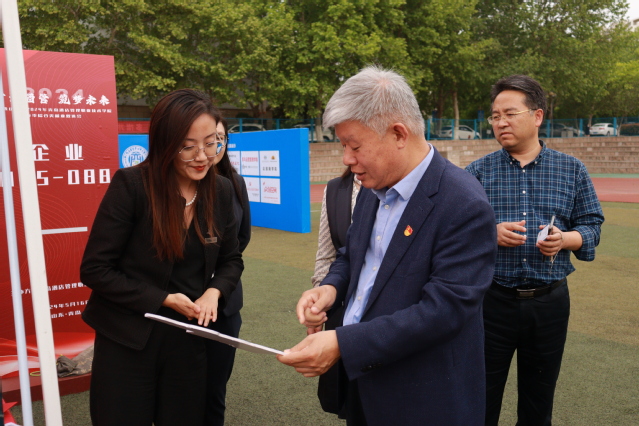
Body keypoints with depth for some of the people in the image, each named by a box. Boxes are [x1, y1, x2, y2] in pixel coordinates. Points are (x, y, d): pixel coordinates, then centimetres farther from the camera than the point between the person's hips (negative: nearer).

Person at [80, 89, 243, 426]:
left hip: (188, 339, 4)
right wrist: (163, 299, -18)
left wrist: (214, 292, -12)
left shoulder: (221, 190, -3)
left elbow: (231, 259, 8)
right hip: (127, 340, -4)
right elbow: (95, 269, -14)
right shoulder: (131, 184, -17)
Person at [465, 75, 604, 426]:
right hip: (492, 300, -1)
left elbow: (591, 225, 6)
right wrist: (489, 233, -20)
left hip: (550, 302, 1)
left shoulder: (572, 170, 3)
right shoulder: (477, 172, -1)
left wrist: (565, 239, -14)